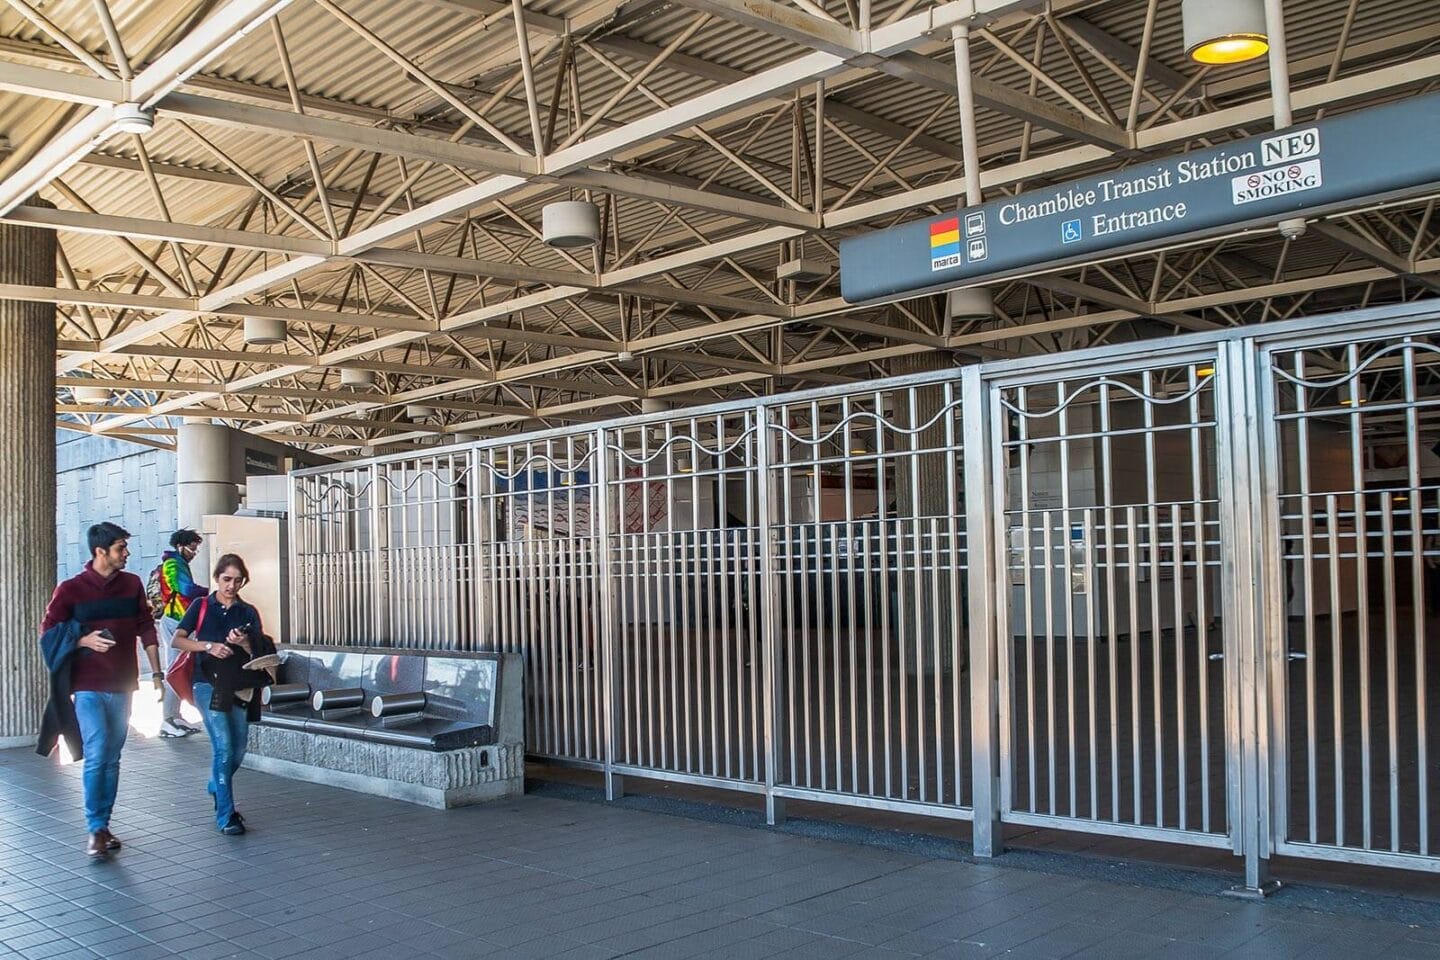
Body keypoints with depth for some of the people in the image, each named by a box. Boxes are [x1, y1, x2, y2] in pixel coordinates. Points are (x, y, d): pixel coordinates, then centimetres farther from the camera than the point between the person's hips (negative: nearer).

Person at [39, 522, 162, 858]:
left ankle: (104, 824, 17)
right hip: (89, 688, -3)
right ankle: (96, 829, -4)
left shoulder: (132, 584, 6)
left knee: (112, 758, 9)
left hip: (123, 686, 4)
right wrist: (84, 641, -16)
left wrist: (156, 671, 8)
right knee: (96, 756, -11)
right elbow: (48, 632, 0)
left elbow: (146, 629, 11)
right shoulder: (71, 589, -4)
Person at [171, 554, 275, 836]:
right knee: (224, 746, -14)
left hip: (239, 686, 4)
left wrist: (245, 643, -16)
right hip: (209, 684, -4)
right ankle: (225, 815, -8)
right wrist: (209, 646, -17)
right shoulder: (202, 606, 4)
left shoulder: (248, 612, 9)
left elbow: (258, 654, 5)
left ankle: (217, 787, 42)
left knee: (238, 749, 10)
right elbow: (177, 640, -3)